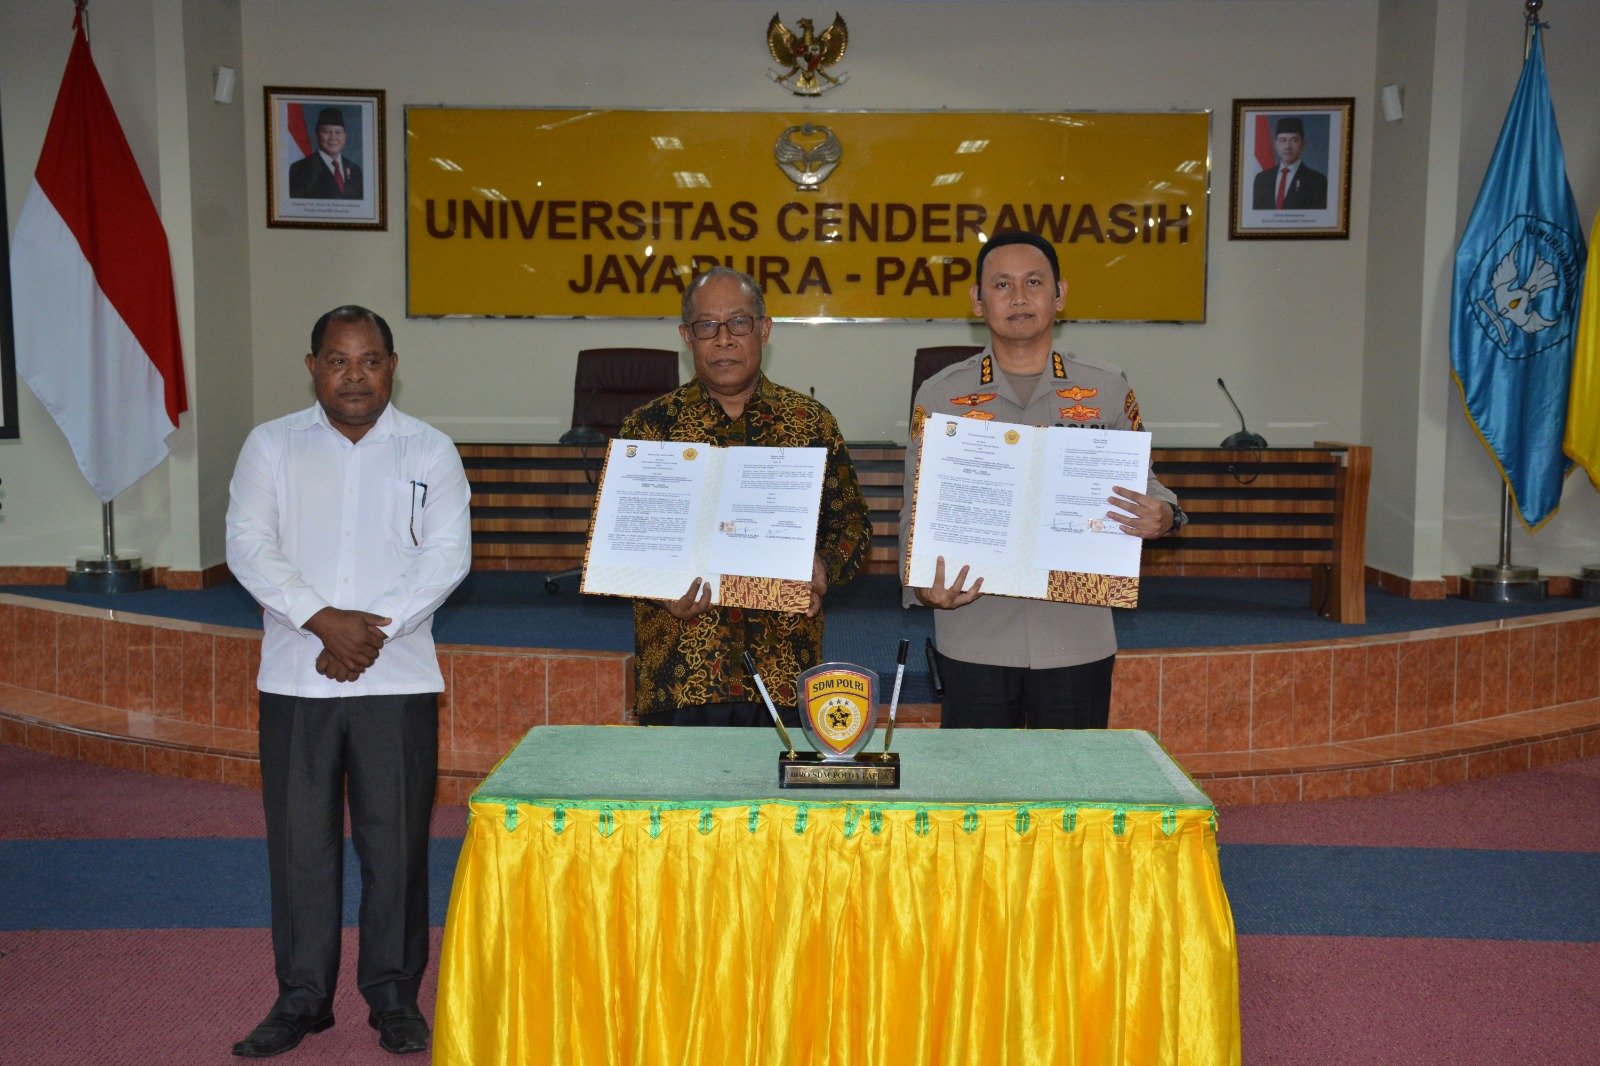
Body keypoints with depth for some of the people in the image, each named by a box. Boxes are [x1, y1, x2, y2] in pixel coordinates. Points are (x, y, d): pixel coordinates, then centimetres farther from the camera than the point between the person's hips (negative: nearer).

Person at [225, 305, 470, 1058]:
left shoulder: (430, 451, 5)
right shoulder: (271, 446, 7)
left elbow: (447, 554, -4)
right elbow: (249, 546, -2)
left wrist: (375, 628, -14)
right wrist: (323, 620, -15)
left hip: (398, 678, -1)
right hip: (294, 678, 1)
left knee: (394, 841, 3)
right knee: (300, 839, 7)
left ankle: (394, 996, 17)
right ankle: (301, 997, 20)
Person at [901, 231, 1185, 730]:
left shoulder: (1107, 389, 5)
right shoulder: (940, 395, 3)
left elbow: (1141, 486, 12)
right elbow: (918, 510, 4)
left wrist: (1162, 516, -12)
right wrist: (924, 587, -14)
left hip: (1079, 637, 1)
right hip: (974, 638, 0)